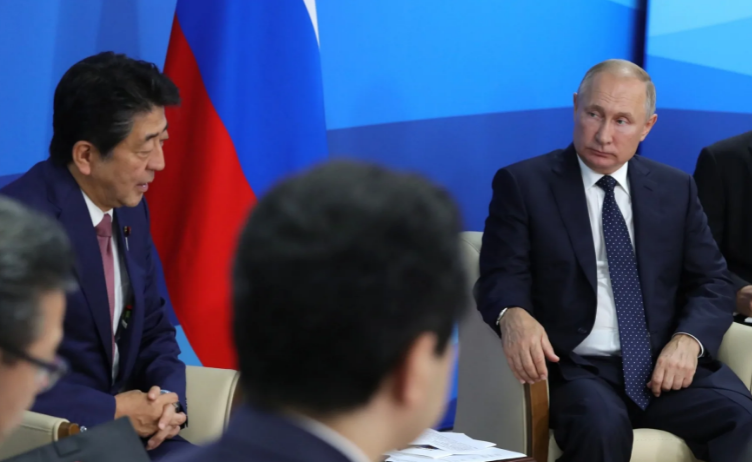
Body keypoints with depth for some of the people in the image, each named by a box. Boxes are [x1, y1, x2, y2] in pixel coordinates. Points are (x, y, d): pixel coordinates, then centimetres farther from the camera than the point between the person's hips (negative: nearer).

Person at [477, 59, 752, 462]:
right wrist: (514, 317, -27)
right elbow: (501, 277, -2)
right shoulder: (523, 184, 6)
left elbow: (711, 283, 13)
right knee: (601, 425, -37)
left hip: (666, 367, 4)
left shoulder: (675, 188, 16)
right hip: (576, 368, -3)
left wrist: (688, 339, -10)